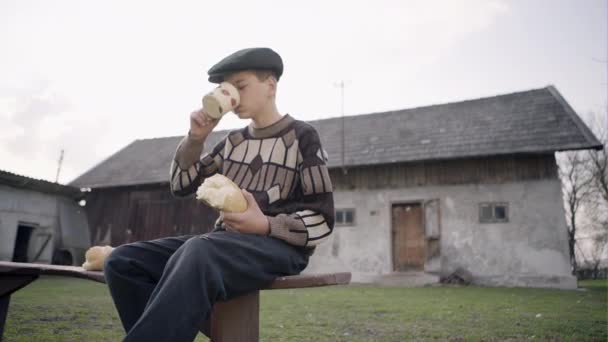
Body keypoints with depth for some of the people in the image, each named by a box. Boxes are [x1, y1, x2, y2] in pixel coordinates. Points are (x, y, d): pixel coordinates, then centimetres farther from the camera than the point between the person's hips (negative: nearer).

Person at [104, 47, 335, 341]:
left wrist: (265, 225, -21)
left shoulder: (302, 136, 0)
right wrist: (196, 137, 1)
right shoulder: (233, 141, 18)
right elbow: (181, 185, 17)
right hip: (224, 241, 7)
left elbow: (321, 220, -4)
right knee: (122, 261, -12)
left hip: (279, 244, -6)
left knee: (197, 255, -39)